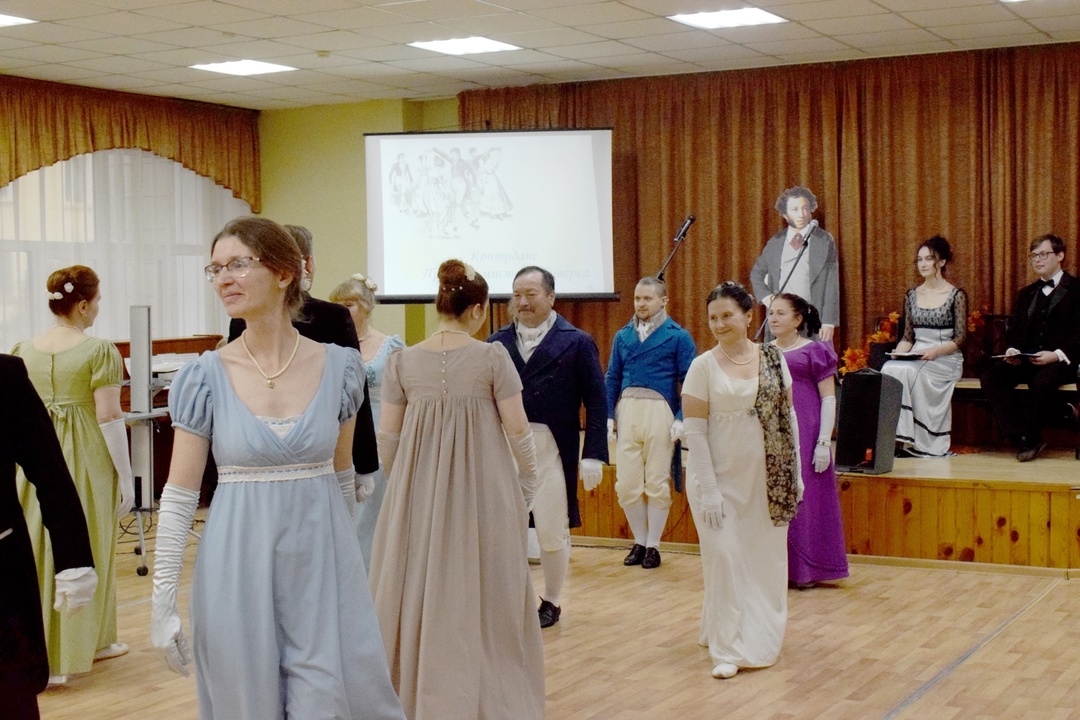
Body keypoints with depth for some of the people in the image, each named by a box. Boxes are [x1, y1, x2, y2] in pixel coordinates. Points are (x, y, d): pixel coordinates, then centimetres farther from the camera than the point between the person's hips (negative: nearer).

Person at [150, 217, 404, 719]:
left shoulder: (338, 367, -1)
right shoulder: (206, 376, -4)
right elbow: (179, 496, -2)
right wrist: (162, 600, -4)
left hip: (323, 564, 1)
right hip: (238, 566, 0)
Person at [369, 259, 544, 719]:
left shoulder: (403, 361, -1)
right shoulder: (492, 357, -8)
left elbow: (388, 436, 4)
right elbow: (518, 430, -6)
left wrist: (397, 484, 20)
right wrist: (527, 483, 10)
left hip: (419, 490, 2)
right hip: (483, 490, -2)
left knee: (421, 596, 13)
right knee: (486, 598, 10)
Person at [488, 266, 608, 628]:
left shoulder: (577, 342, 1)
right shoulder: (497, 343, 6)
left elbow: (596, 401, -1)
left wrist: (594, 455, -7)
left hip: (551, 451, -2)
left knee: (552, 531, 5)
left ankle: (551, 601, 24)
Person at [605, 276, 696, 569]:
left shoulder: (678, 336, 2)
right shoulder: (622, 336, 12)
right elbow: (612, 378, 13)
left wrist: (681, 418, -9)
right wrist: (608, 416, 5)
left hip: (660, 410, -3)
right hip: (627, 410, 3)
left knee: (657, 482, 4)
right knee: (626, 483, 3)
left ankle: (653, 545, 15)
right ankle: (639, 541, 19)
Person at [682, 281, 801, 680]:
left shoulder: (773, 359, 2)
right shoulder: (703, 367, -7)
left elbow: (788, 418, 8)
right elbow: (694, 431, -9)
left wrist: (795, 473, 4)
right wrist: (708, 490, -14)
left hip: (767, 478, 3)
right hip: (721, 478, -3)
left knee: (766, 558, 9)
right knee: (724, 557, -3)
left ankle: (760, 636, 27)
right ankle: (728, 649, 6)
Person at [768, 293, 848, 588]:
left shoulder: (814, 351, -1)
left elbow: (829, 398, -4)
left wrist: (824, 442, -12)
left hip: (803, 436, -4)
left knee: (803, 500, 0)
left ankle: (804, 570, 8)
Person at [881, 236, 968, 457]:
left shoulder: (957, 295, 1)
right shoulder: (912, 295, 14)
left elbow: (959, 339, -4)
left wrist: (935, 351, -21)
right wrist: (899, 352, -7)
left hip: (946, 359, -4)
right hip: (916, 357, 4)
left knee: (908, 372, -33)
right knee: (890, 369, -29)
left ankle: (924, 443, -28)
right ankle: (900, 437, -30)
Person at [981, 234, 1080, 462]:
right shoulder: (1026, 294, 24)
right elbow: (1014, 330, 17)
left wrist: (1057, 355, -22)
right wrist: (1012, 350, -6)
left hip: (1062, 360, -6)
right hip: (1026, 358, 6)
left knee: (1042, 381, -38)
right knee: (991, 377, -22)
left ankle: (1030, 439, -16)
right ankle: (1021, 439, -22)